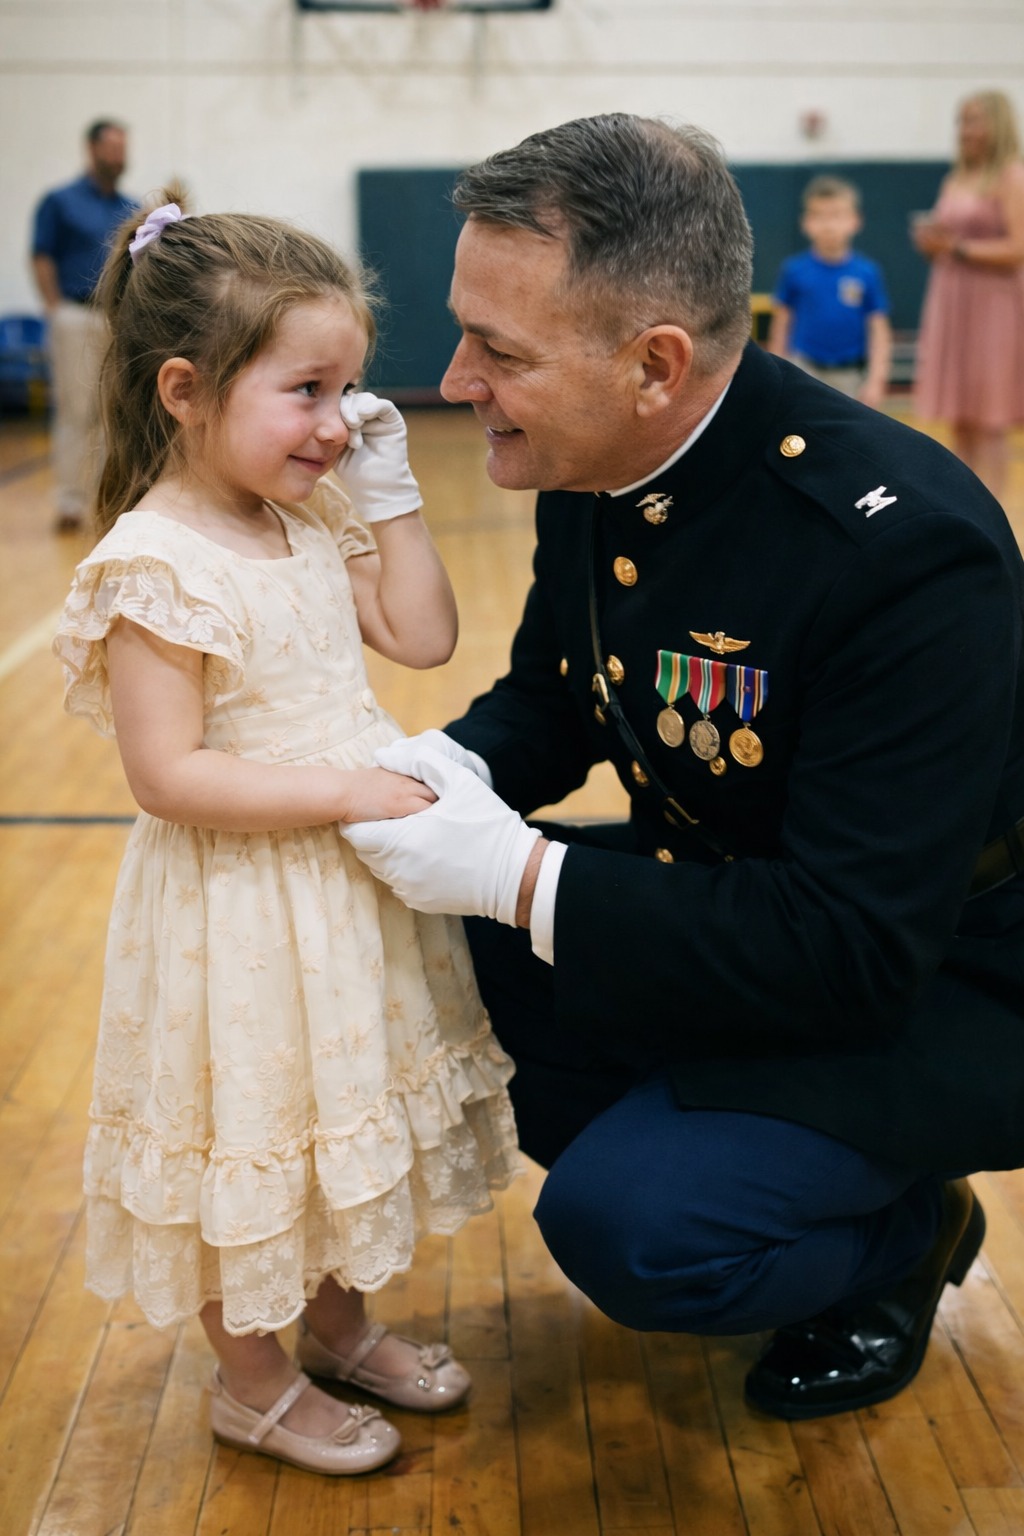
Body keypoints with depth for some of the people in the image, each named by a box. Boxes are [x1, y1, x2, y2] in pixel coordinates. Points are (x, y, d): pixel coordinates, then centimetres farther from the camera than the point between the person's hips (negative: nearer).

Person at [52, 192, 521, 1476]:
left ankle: (339, 1325, 45)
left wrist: (388, 489, -1)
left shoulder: (313, 518, 1)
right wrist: (351, 791, -26)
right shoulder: (154, 565, -23)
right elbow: (169, 774, -26)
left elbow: (423, 635, 6)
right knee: (249, 1134, 10)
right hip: (240, 901, -8)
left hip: (350, 884, 8)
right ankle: (252, 1382, 32)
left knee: (349, 1107, 22)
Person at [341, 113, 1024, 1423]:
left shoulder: (903, 549, -32)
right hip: (734, 895, 8)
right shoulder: (594, 472, -8)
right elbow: (553, 691, 9)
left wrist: (524, 879, -33)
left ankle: (903, 1234, 9)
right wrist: (454, 768, -16)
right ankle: (674, 1149, 14)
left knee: (624, 1225, -23)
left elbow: (860, 948, -33)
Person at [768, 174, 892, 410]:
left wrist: (876, 380, -8)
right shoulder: (795, 270, -6)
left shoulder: (867, 273, -7)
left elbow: (880, 331, -4)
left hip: (849, 378, 1)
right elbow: (780, 324, 3)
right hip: (805, 371, -1)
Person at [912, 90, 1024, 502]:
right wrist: (929, 239, 0)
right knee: (960, 420, 8)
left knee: (989, 421, -7)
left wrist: (958, 247, -16)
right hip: (950, 303, 7)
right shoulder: (955, 179, 15)